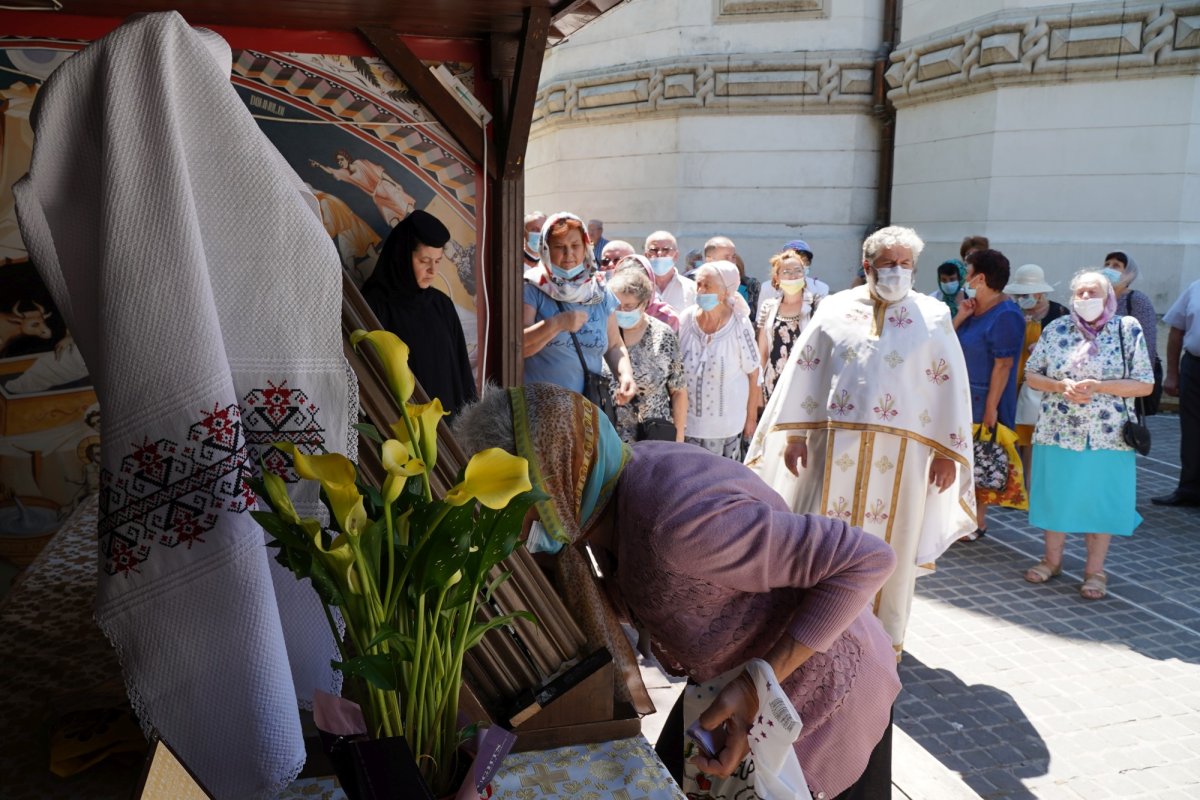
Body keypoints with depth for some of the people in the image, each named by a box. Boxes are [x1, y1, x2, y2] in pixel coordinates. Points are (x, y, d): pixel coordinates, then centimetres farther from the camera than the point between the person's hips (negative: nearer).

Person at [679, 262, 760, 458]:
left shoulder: (739, 326, -13)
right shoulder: (686, 319, -7)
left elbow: (753, 375, -4)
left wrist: (751, 417, 1)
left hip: (727, 422, -2)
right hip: (689, 418, 2)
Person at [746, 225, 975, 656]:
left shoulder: (933, 317, 4)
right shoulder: (834, 309, 5)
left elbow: (950, 386, 3)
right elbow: (802, 370, 4)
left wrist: (948, 452, -1)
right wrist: (794, 434, 0)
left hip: (899, 453, 0)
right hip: (834, 446, 0)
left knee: (889, 544, 8)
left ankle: (885, 634, 25)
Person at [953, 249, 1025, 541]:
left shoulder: (1005, 316, -15)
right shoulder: (974, 310, 12)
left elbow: (1003, 365, -19)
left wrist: (991, 408, -22)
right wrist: (960, 317, -4)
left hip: (984, 400, -8)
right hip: (961, 396, 8)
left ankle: (977, 521, 12)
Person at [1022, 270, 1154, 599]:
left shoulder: (1128, 329, -3)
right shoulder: (1056, 329, 3)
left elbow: (1145, 385, -4)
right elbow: (1031, 374, 6)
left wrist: (1099, 386, -18)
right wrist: (1060, 386, -13)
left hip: (1107, 437, -1)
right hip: (1057, 433, 2)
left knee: (1100, 502, 5)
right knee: (1055, 497, 11)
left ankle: (1094, 571, 21)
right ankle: (1052, 559, 30)